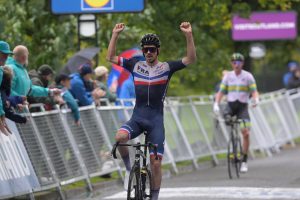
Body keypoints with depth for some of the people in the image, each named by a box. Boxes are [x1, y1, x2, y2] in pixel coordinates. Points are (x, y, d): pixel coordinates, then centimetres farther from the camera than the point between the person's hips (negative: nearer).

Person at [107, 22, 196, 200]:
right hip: (137, 118, 1)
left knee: (156, 163, -5)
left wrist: (189, 35, -20)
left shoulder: (166, 68, 3)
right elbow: (111, 57, 12)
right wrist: (115, 34, 3)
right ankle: (129, 168, -6)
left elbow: (191, 59, -8)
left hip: (156, 120, -1)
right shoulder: (136, 65, 9)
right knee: (120, 137, -31)